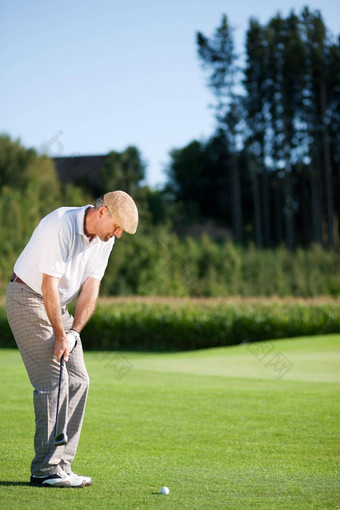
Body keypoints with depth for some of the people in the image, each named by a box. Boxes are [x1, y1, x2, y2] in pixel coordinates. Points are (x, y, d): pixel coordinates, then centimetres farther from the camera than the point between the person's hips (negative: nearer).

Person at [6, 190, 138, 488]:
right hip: (28, 299, -8)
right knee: (53, 381, -13)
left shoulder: (104, 239, 0)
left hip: (58, 305, 8)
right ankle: (46, 470, -9)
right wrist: (61, 335, -20)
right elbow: (48, 285, -24)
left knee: (78, 380, 2)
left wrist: (73, 332, -11)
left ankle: (61, 465, 6)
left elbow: (91, 288, 0)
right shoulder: (61, 225, -24)